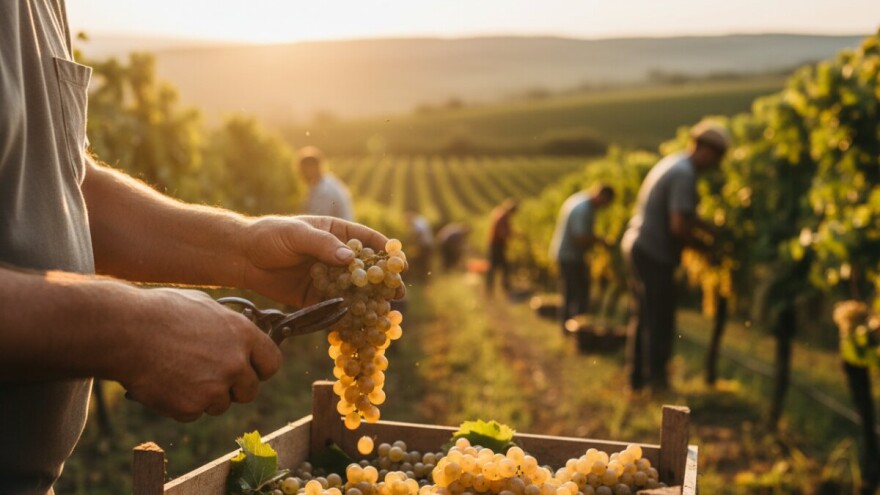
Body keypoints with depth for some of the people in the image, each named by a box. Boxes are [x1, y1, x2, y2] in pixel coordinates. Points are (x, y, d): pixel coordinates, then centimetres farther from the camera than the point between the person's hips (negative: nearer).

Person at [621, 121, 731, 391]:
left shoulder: (672, 163, 14)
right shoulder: (684, 174, -17)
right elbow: (679, 226, -24)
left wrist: (713, 231, 17)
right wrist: (704, 245, -8)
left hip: (636, 246, 10)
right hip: (654, 254, -10)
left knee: (643, 316, 16)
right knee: (659, 320, -1)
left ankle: (637, 375, 23)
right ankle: (656, 377, 6)